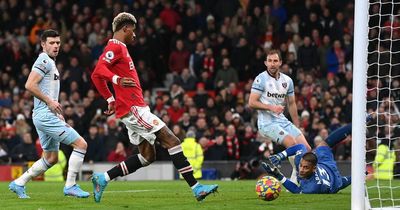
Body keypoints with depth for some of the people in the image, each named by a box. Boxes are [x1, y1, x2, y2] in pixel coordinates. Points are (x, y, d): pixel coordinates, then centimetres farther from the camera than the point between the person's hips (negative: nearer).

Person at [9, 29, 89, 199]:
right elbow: (29, 85, -21)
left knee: (51, 158, 17)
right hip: (45, 115, -10)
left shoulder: (51, 62, 21)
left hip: (48, 115, 10)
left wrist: (58, 114, 18)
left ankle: (18, 183, 20)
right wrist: (50, 102, -17)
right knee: (81, 144, -11)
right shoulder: (44, 61, -11)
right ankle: (70, 186, -7)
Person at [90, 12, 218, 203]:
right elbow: (99, 70, -24)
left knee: (147, 156, 9)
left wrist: (111, 100, 25)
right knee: (172, 141, -11)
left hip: (133, 109, 11)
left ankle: (103, 178, 7)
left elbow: (97, 77, 29)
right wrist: (118, 80, -40)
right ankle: (196, 188, -13)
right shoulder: (116, 47, -8)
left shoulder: (118, 48, 21)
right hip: (133, 108, -11)